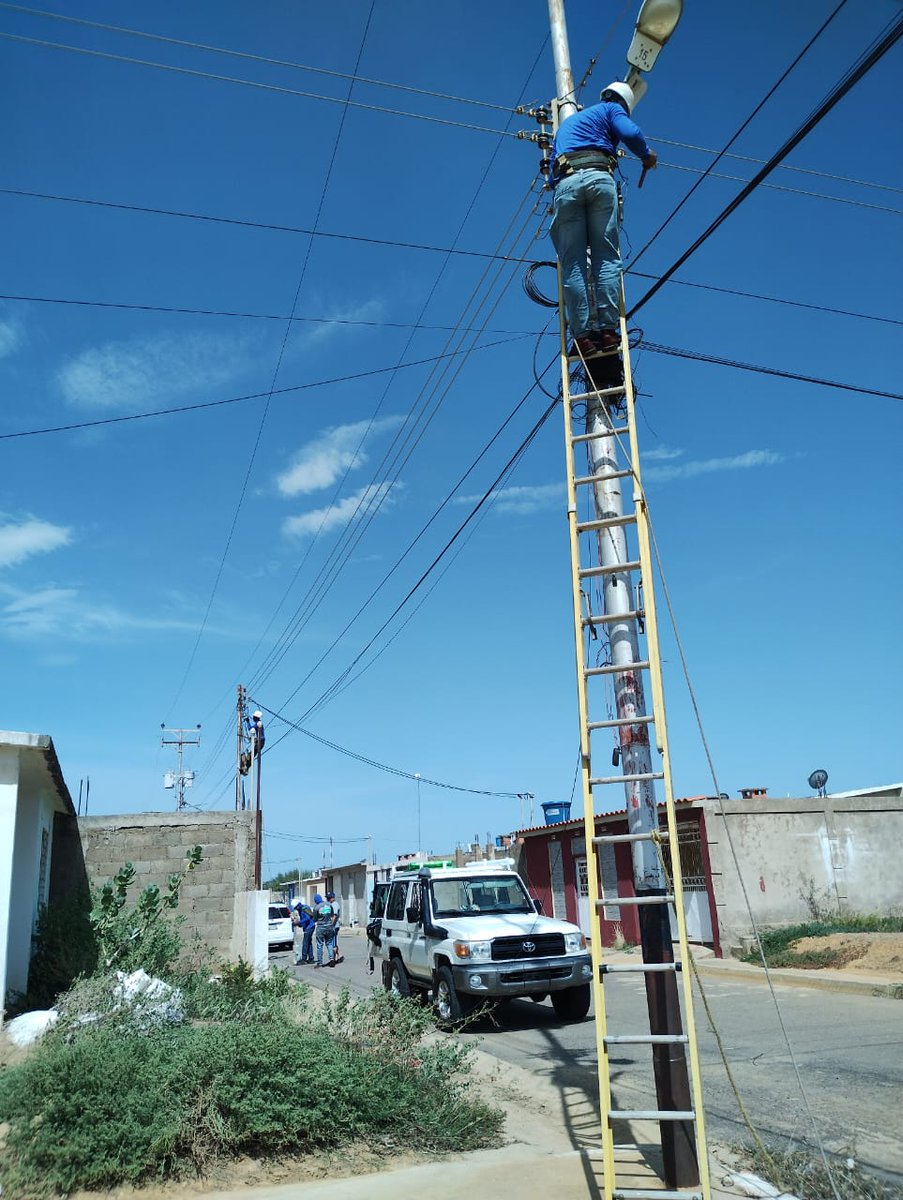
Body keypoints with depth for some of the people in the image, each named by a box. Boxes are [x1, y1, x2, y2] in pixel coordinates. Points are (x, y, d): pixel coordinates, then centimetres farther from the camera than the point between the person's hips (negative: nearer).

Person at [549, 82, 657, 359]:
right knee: (606, 257, -5)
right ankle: (607, 330, -16)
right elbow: (631, 133, 0)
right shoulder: (611, 110, 22)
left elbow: (552, 174, 29)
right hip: (599, 178, -3)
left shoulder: (566, 122, 37)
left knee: (572, 264, -4)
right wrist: (647, 156, 17)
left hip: (565, 185, 3)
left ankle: (583, 335, -14)